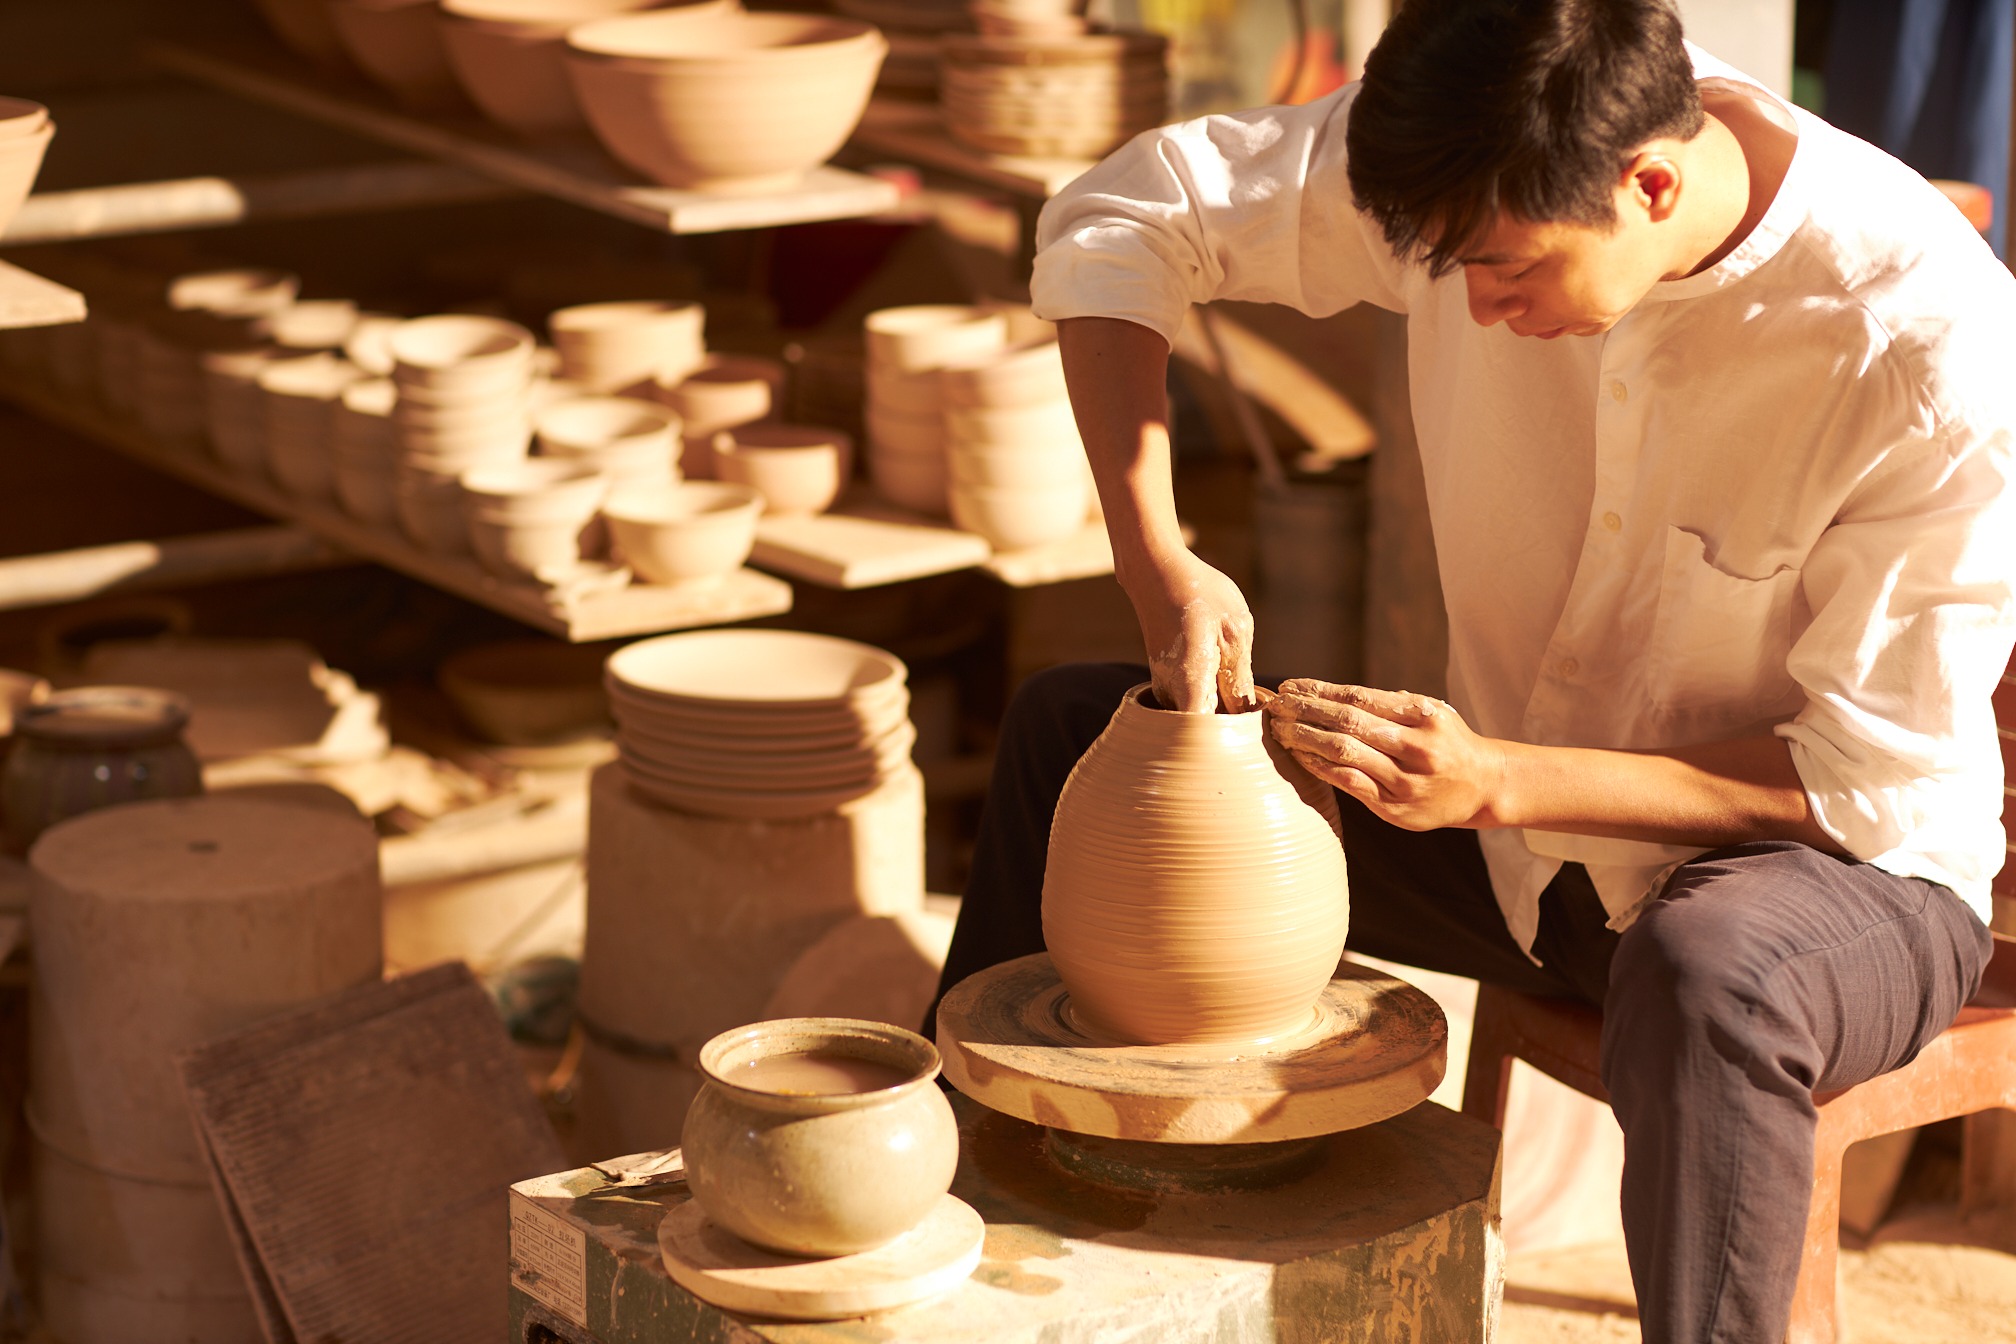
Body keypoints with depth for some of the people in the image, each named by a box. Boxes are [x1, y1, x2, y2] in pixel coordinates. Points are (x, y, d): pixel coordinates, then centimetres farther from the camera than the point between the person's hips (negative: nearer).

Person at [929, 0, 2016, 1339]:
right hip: (1519, 833, 6)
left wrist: (1498, 779, -29)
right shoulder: (1502, 158, -16)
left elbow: (1875, 774, -21)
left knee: (1701, 980, -42)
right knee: (1066, 734, 2)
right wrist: (1157, 560, -19)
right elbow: (1120, 220, -6)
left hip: (1851, 868, -6)